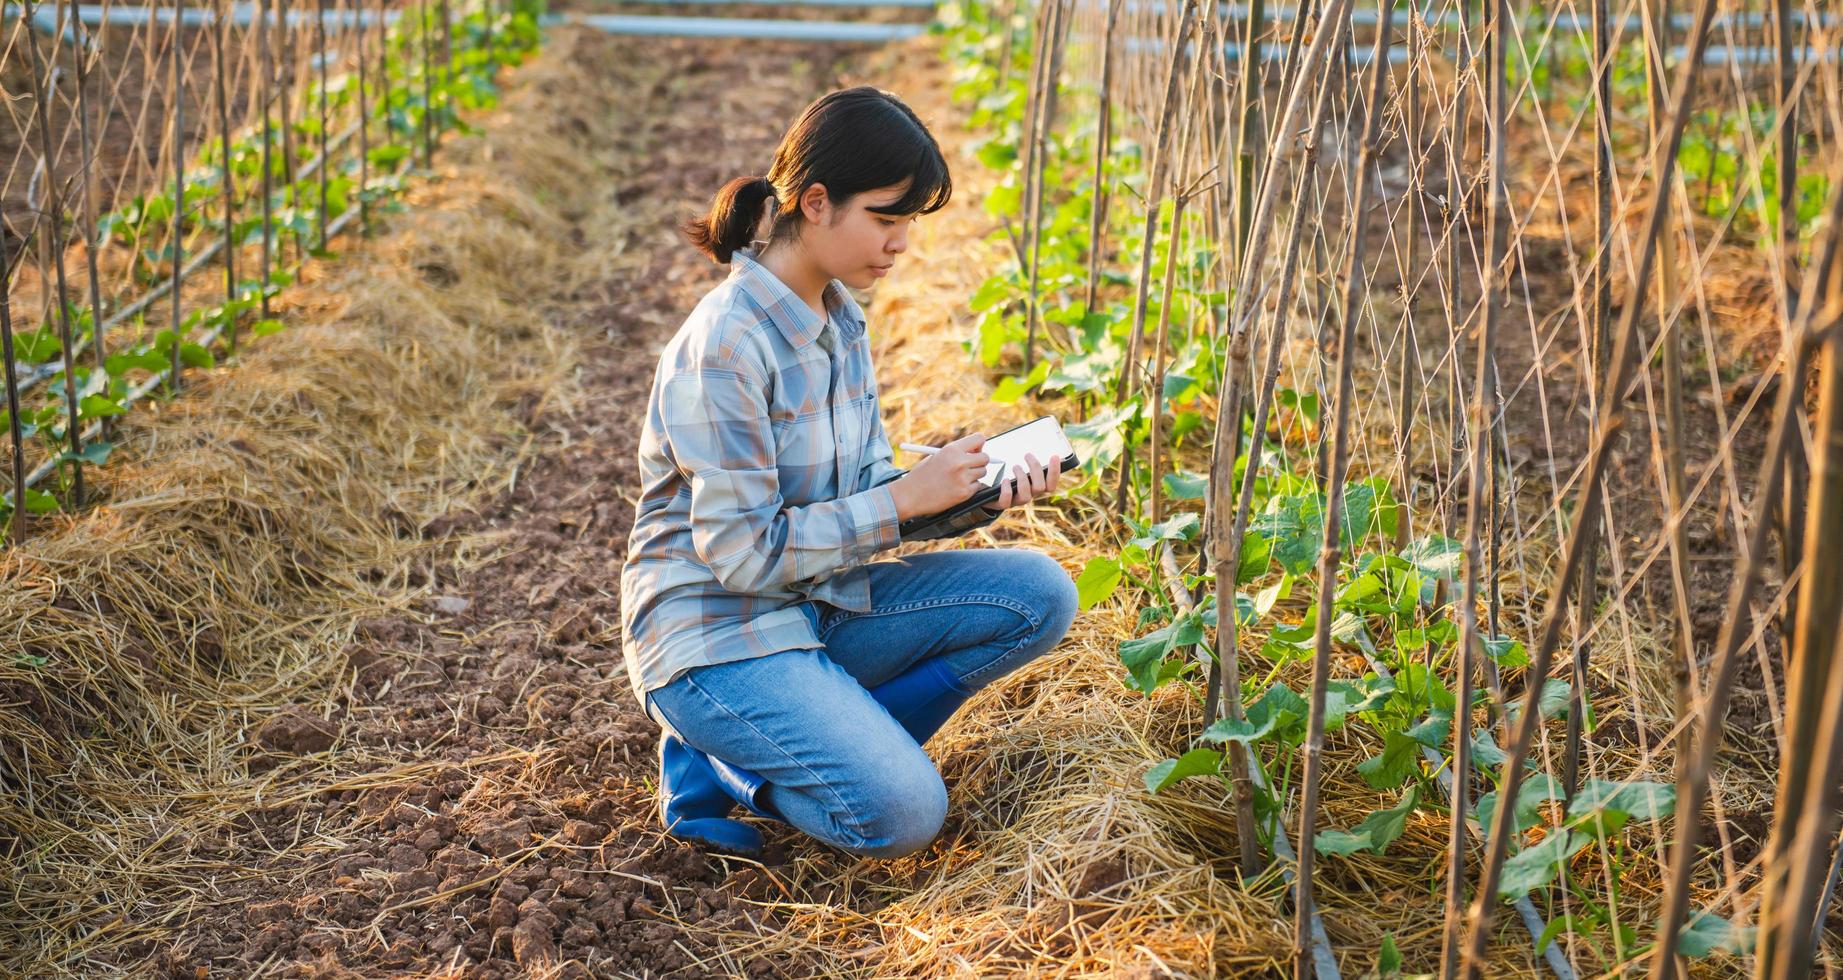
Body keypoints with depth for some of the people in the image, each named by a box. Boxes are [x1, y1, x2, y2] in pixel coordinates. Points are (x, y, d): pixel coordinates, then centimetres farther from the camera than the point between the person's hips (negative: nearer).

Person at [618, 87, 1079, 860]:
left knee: (1039, 595, -7)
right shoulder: (726, 345, -23)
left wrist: (979, 497, -10)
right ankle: (715, 769, 1)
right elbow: (745, 552, -22)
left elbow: (863, 491, 8)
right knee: (901, 813, -25)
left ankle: (837, 743, -3)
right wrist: (907, 497, -20)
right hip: (714, 632, -8)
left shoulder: (839, 316, 4)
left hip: (817, 603, 8)